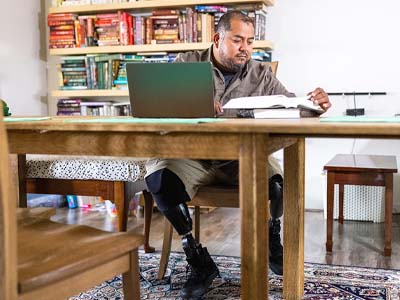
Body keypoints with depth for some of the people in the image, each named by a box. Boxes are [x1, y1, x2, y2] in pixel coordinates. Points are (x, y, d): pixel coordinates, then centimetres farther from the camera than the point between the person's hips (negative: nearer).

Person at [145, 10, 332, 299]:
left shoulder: (261, 75, 10)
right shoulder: (188, 63, 5)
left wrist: (315, 105, -19)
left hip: (241, 158, 1)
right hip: (192, 156, 0)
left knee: (278, 176, -29)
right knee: (158, 172, -31)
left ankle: (272, 242, 6)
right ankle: (198, 260, -13)